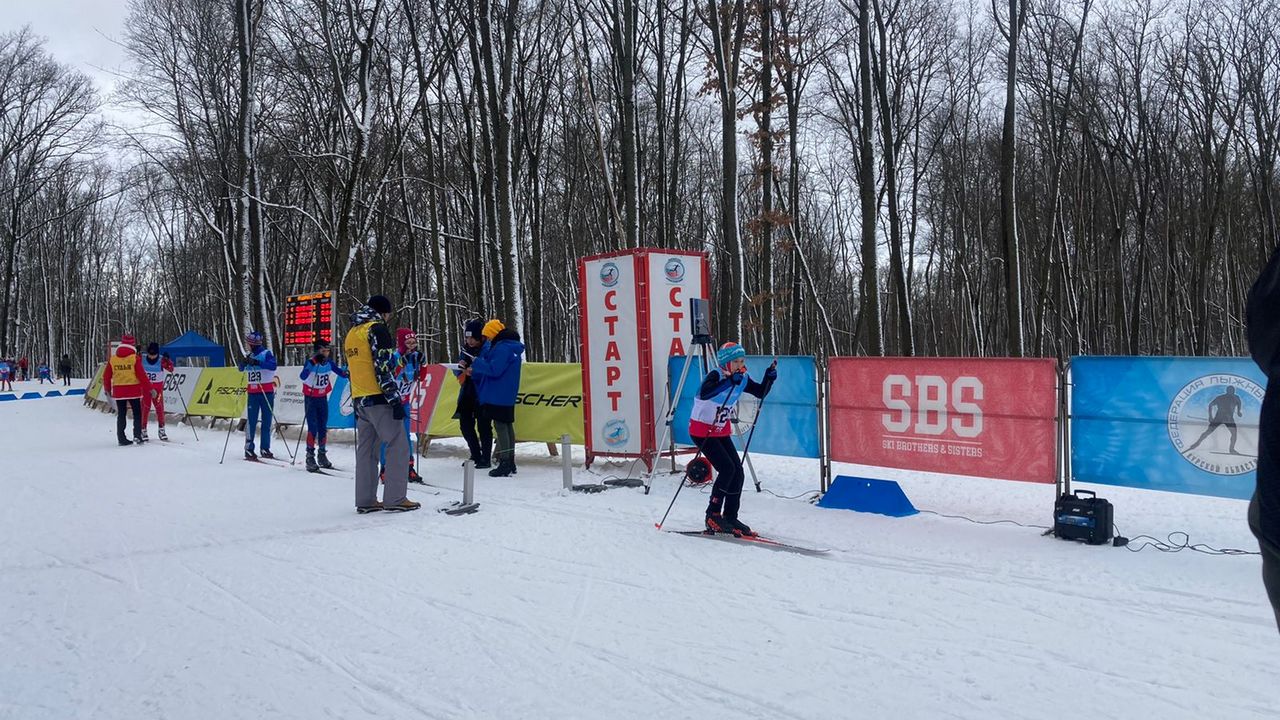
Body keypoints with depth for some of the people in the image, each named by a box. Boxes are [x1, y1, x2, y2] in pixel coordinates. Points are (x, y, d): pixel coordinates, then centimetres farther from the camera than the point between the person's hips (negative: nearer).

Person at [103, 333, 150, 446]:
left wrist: (107, 389, 23)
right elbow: (141, 375, -11)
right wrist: (150, 388, -3)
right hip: (134, 390, -3)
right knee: (137, 413, 6)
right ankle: (137, 435, -6)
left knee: (121, 415, 10)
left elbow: (106, 376, 7)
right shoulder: (134, 357, -9)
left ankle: (121, 438, 9)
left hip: (118, 391, 3)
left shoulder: (112, 358, 3)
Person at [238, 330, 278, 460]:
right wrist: (243, 362, -11)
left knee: (267, 421, 3)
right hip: (252, 393, 3)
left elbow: (273, 365, -23)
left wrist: (257, 362, -33)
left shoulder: (266, 354, -7)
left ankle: (265, 449, 12)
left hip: (267, 392, -3)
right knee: (251, 420, -3)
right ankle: (249, 449, 0)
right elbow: (241, 368, 11)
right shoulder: (248, 355, 9)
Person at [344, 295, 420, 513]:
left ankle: (365, 500, 11)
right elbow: (384, 367, -16)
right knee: (398, 446, -5)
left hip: (360, 400, 9)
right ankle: (395, 499, -9)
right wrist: (395, 399, -18)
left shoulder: (352, 333, 19)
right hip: (379, 399, -9)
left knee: (366, 448, 10)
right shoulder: (376, 329, -8)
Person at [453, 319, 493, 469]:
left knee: (483, 425, -3)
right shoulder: (465, 349, 9)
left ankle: (485, 458, 7)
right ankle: (476, 456, 24)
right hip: (467, 393, 7)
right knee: (465, 424, 10)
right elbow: (457, 372, 13)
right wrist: (460, 367, -9)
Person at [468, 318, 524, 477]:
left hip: (498, 396, -10)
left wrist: (476, 364, -9)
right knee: (507, 425, 14)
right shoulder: (511, 347, 16)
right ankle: (510, 462, 21)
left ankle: (505, 464, -9)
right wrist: (475, 373, 12)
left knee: (500, 426, -8)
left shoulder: (502, 348, -17)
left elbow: (494, 369, -23)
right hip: (507, 396, 10)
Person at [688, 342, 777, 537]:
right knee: (727, 468, -17)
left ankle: (730, 517, 11)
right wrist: (730, 380, -49)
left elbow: (761, 392, 10)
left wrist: (770, 375, -8)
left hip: (722, 431, 7)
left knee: (738, 471, -1)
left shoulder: (743, 379, -1)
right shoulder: (715, 376, -22)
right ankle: (713, 515, -5)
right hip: (702, 430, -7)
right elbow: (704, 393, -42)